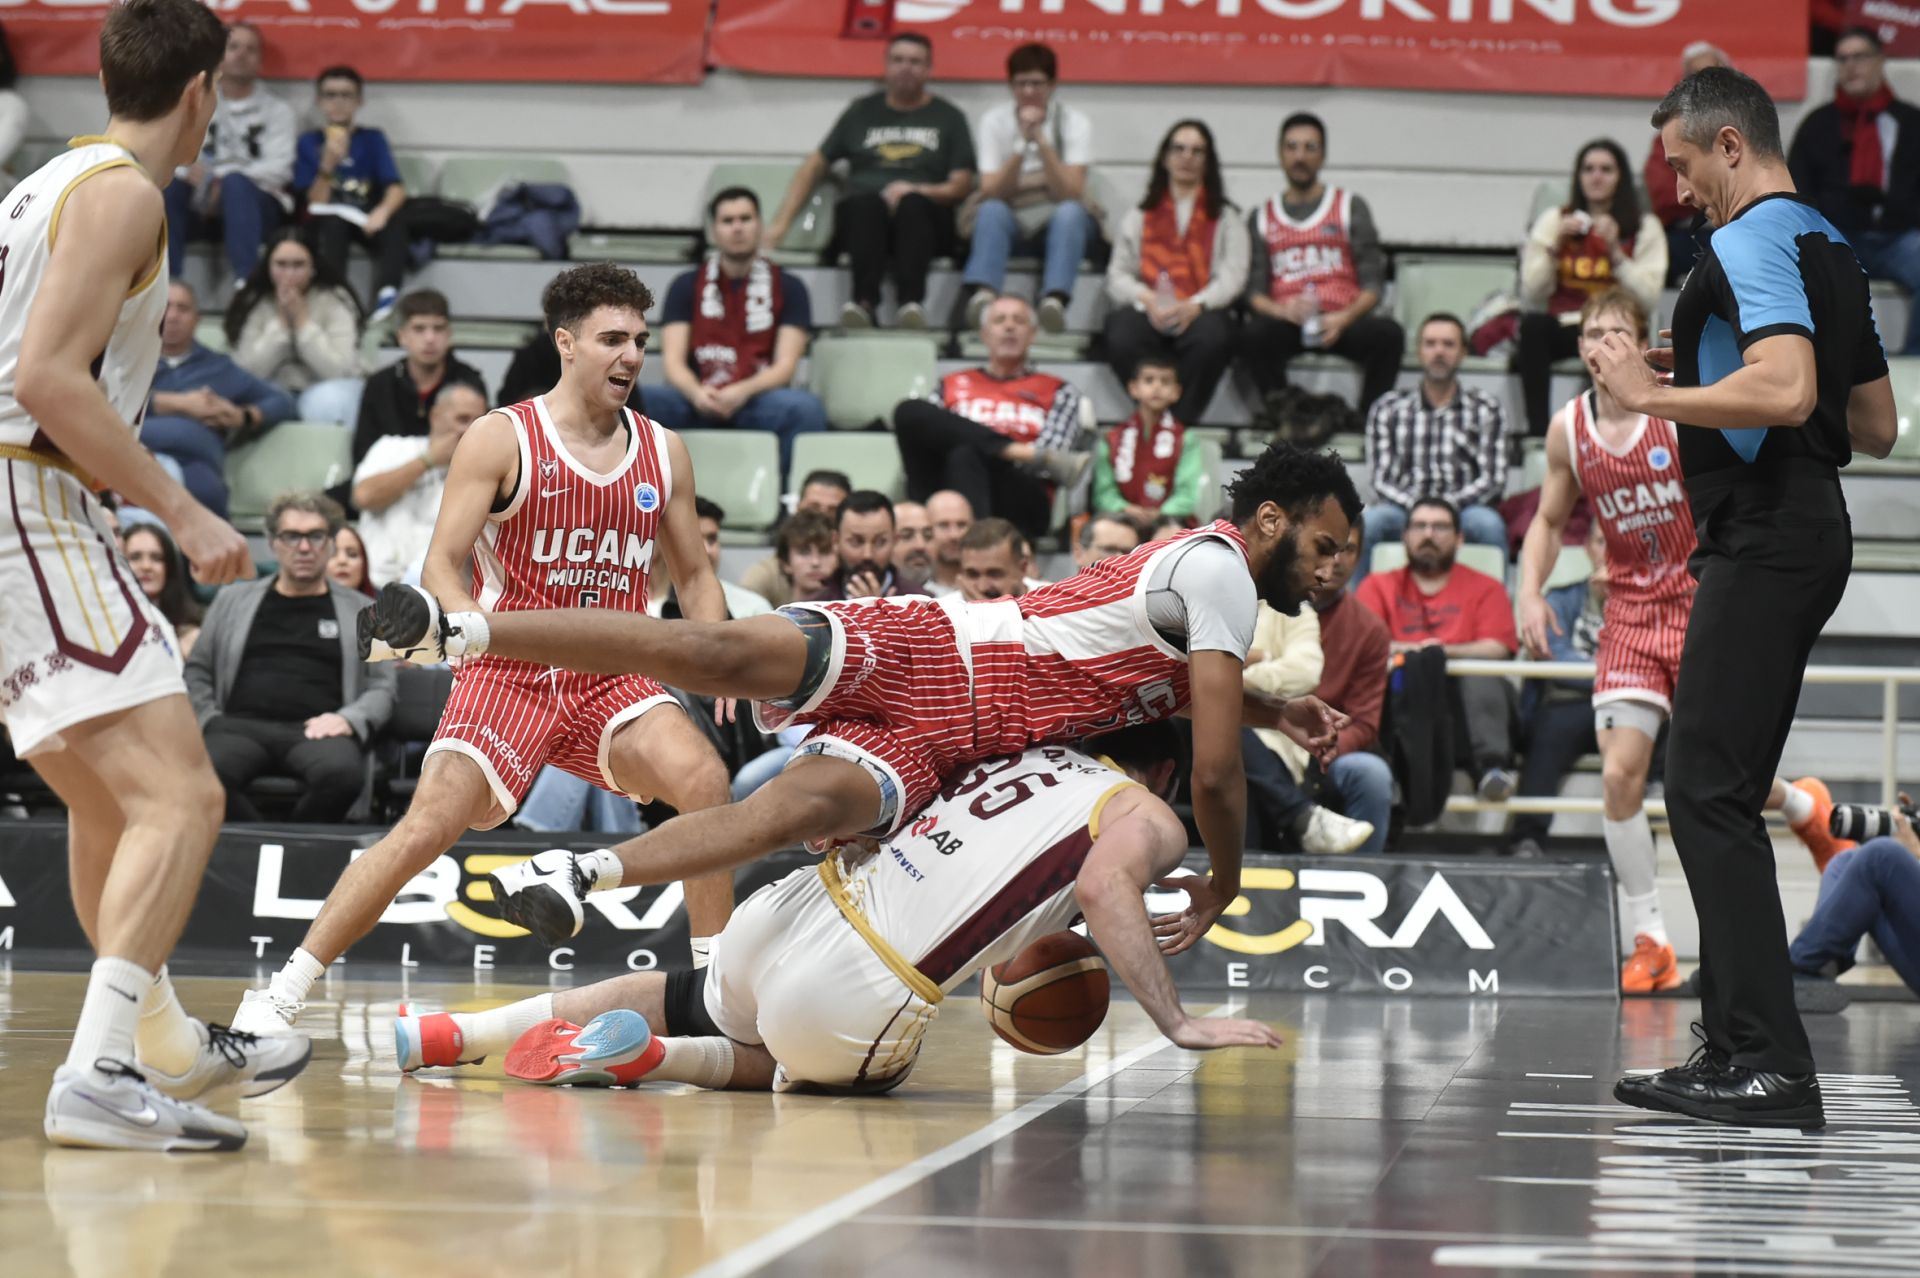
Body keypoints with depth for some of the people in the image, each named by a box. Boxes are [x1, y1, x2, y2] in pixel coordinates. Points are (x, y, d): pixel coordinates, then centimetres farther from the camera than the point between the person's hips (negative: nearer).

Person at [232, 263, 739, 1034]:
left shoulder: (662, 453, 9)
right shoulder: (502, 440, -5)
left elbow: (694, 575, 19)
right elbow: (440, 568, -8)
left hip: (610, 677, 4)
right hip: (508, 675, -3)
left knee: (704, 780, -22)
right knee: (429, 826, -18)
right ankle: (281, 994, -8)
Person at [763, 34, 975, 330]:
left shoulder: (948, 117, 17)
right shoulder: (862, 112, 21)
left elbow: (961, 185, 9)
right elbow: (815, 165, 21)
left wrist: (916, 191, -11)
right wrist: (781, 222, 11)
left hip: (923, 220, -1)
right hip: (862, 220, 1)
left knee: (912, 205, -37)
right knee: (866, 203, -36)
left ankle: (911, 304, -57)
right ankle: (864, 302, -55)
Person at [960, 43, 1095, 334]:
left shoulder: (1075, 122, -3)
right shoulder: (994, 121, 0)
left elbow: (1070, 194, -16)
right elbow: (991, 193, -10)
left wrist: (1041, 140, -23)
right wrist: (1021, 144, -21)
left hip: (1058, 224, 0)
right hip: (1012, 225, 0)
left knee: (1070, 212, -34)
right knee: (992, 211, -32)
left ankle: (1054, 301, -56)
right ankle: (982, 296, -56)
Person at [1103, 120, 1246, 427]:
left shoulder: (1225, 219, 21)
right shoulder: (1139, 217, 26)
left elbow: (1233, 276, 4)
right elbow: (1117, 276, 13)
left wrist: (1195, 306, -17)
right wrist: (1147, 299, -11)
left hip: (1200, 313, -1)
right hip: (1146, 312, 1)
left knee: (1211, 336, -39)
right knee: (1122, 337, -36)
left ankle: (1182, 419, -30)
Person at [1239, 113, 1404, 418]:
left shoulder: (1351, 207, 14)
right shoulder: (1262, 218, 18)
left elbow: (1373, 283, 6)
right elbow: (1255, 292, 9)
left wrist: (1344, 318, -14)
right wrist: (1280, 310, -14)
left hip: (1342, 323, 0)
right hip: (1286, 322, 0)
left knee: (1388, 333, -33)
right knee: (1252, 335, -35)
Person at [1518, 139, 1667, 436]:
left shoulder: (1645, 228, 8)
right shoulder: (1553, 221, 13)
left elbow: (1649, 300, -5)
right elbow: (1531, 297, 4)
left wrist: (1615, 252, -12)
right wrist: (1555, 246, -7)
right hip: (1562, 326, 2)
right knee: (1531, 323, -34)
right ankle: (1537, 430, -39)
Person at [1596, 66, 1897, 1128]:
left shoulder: (1752, 242, -12)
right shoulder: (1831, 249, 20)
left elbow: (1785, 389, -28)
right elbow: (1876, 427, 25)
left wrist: (1652, 395, -17)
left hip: (1763, 544, -10)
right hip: (1809, 533, 10)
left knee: (1706, 791, -11)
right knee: (1719, 796, 13)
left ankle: (1772, 1066, -16)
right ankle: (1734, 1049, 14)